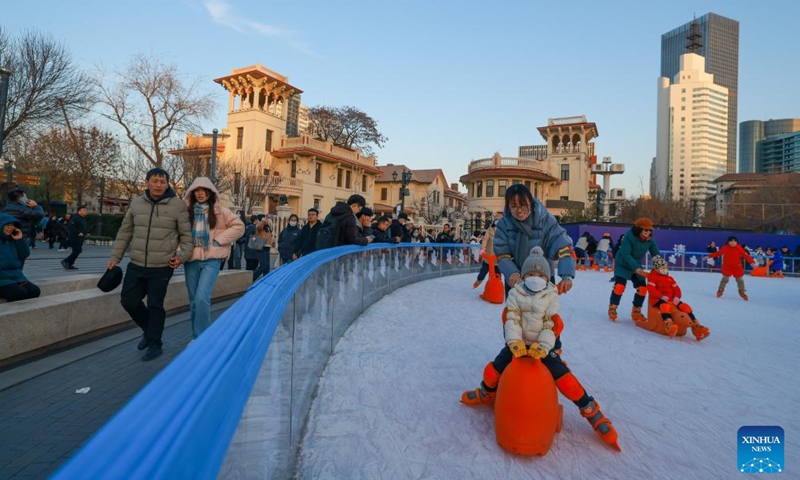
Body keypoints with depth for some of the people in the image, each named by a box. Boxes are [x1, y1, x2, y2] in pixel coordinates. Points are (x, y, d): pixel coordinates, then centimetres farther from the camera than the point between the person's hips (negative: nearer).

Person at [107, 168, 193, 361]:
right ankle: (150, 330, 34)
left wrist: (182, 256, -12)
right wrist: (115, 256, 12)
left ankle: (155, 344, 19)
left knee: (155, 306, 2)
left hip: (162, 267, -4)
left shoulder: (178, 205, -6)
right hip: (136, 265, 5)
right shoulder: (136, 203, 5)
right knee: (129, 301, 10)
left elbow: (186, 235, -1)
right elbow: (125, 232, 13)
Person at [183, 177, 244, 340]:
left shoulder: (220, 211, 2)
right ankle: (196, 337, 24)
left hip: (211, 260, -3)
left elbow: (239, 226, 0)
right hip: (191, 260, 3)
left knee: (202, 299, -16)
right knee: (194, 301, 10)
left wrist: (219, 240, -6)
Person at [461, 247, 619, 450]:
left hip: (543, 346, -1)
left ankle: (590, 410, 9)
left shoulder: (551, 296, -2)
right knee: (492, 371, -9)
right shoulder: (515, 294, -1)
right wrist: (514, 341, -25)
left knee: (564, 379, -16)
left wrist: (543, 345, -24)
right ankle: (487, 394, 25)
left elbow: (554, 325, -9)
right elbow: (510, 319, -9)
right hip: (518, 344, 1)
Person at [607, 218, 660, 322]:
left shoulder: (650, 240, -9)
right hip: (623, 264, -6)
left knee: (642, 288, 2)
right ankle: (612, 309, 1)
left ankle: (636, 312, 19)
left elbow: (656, 254, -7)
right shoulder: (629, 237, -26)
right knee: (620, 286, -18)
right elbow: (625, 254, -33)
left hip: (637, 266, 6)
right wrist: (636, 268, -42)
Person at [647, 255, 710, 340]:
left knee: (685, 306, -14)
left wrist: (677, 297, -8)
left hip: (671, 299, 7)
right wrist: (661, 296, -21)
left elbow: (676, 289, 14)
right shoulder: (653, 276, 2)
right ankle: (669, 325, -58)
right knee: (665, 306, -40)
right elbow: (651, 289, -11)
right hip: (658, 299, -7)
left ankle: (696, 326, -17)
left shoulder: (669, 278, 22)